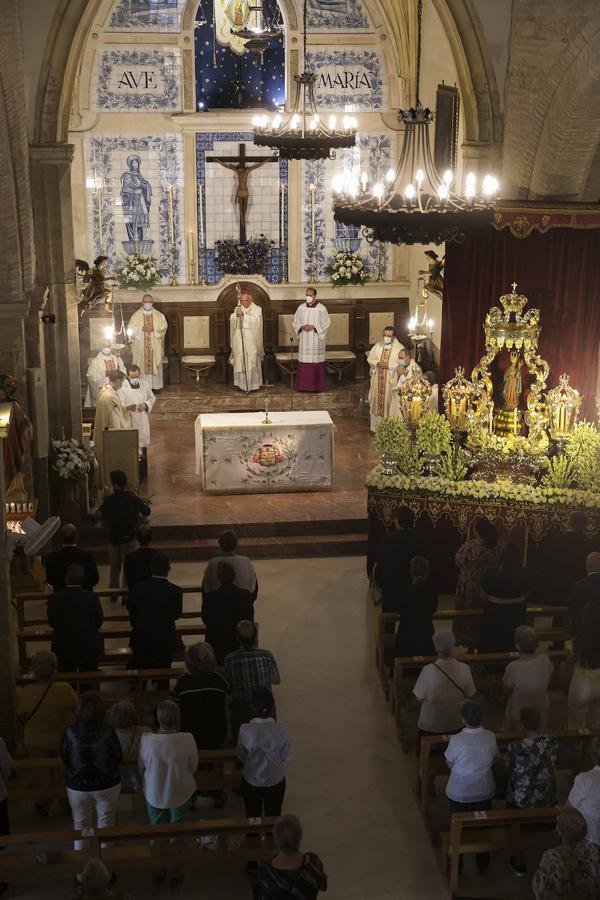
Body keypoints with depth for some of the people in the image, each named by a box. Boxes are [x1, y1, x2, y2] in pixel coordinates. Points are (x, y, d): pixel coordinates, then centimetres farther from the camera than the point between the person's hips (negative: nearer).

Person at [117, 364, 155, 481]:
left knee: (142, 447, 12)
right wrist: (127, 408, -37)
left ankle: (142, 474, 25)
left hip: (142, 421, 4)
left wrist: (146, 405, -8)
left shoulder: (144, 383, 2)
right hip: (128, 422, -4)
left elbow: (152, 398, 13)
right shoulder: (122, 386, -12)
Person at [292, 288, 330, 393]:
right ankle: (304, 385, 10)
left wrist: (314, 327, -15)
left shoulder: (321, 308, -3)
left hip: (316, 340, -3)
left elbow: (326, 324, -4)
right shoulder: (301, 308, 6)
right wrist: (302, 327, -10)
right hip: (304, 340, 3)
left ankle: (315, 386, 5)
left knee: (316, 363, -2)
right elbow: (295, 323, 11)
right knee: (303, 363, 2)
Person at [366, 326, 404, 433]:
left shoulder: (399, 348, -8)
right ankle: (375, 426, 20)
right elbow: (370, 358, 9)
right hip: (377, 379, 4)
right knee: (376, 401, 9)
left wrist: (388, 365, -21)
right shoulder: (377, 346, 7)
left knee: (389, 402, 1)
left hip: (391, 381, -4)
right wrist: (377, 363, -10)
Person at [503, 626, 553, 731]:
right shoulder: (545, 660, -23)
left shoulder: (513, 668, -34)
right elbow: (548, 681, -4)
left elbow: (507, 687, -13)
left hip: (518, 714, -3)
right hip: (541, 713, 3)